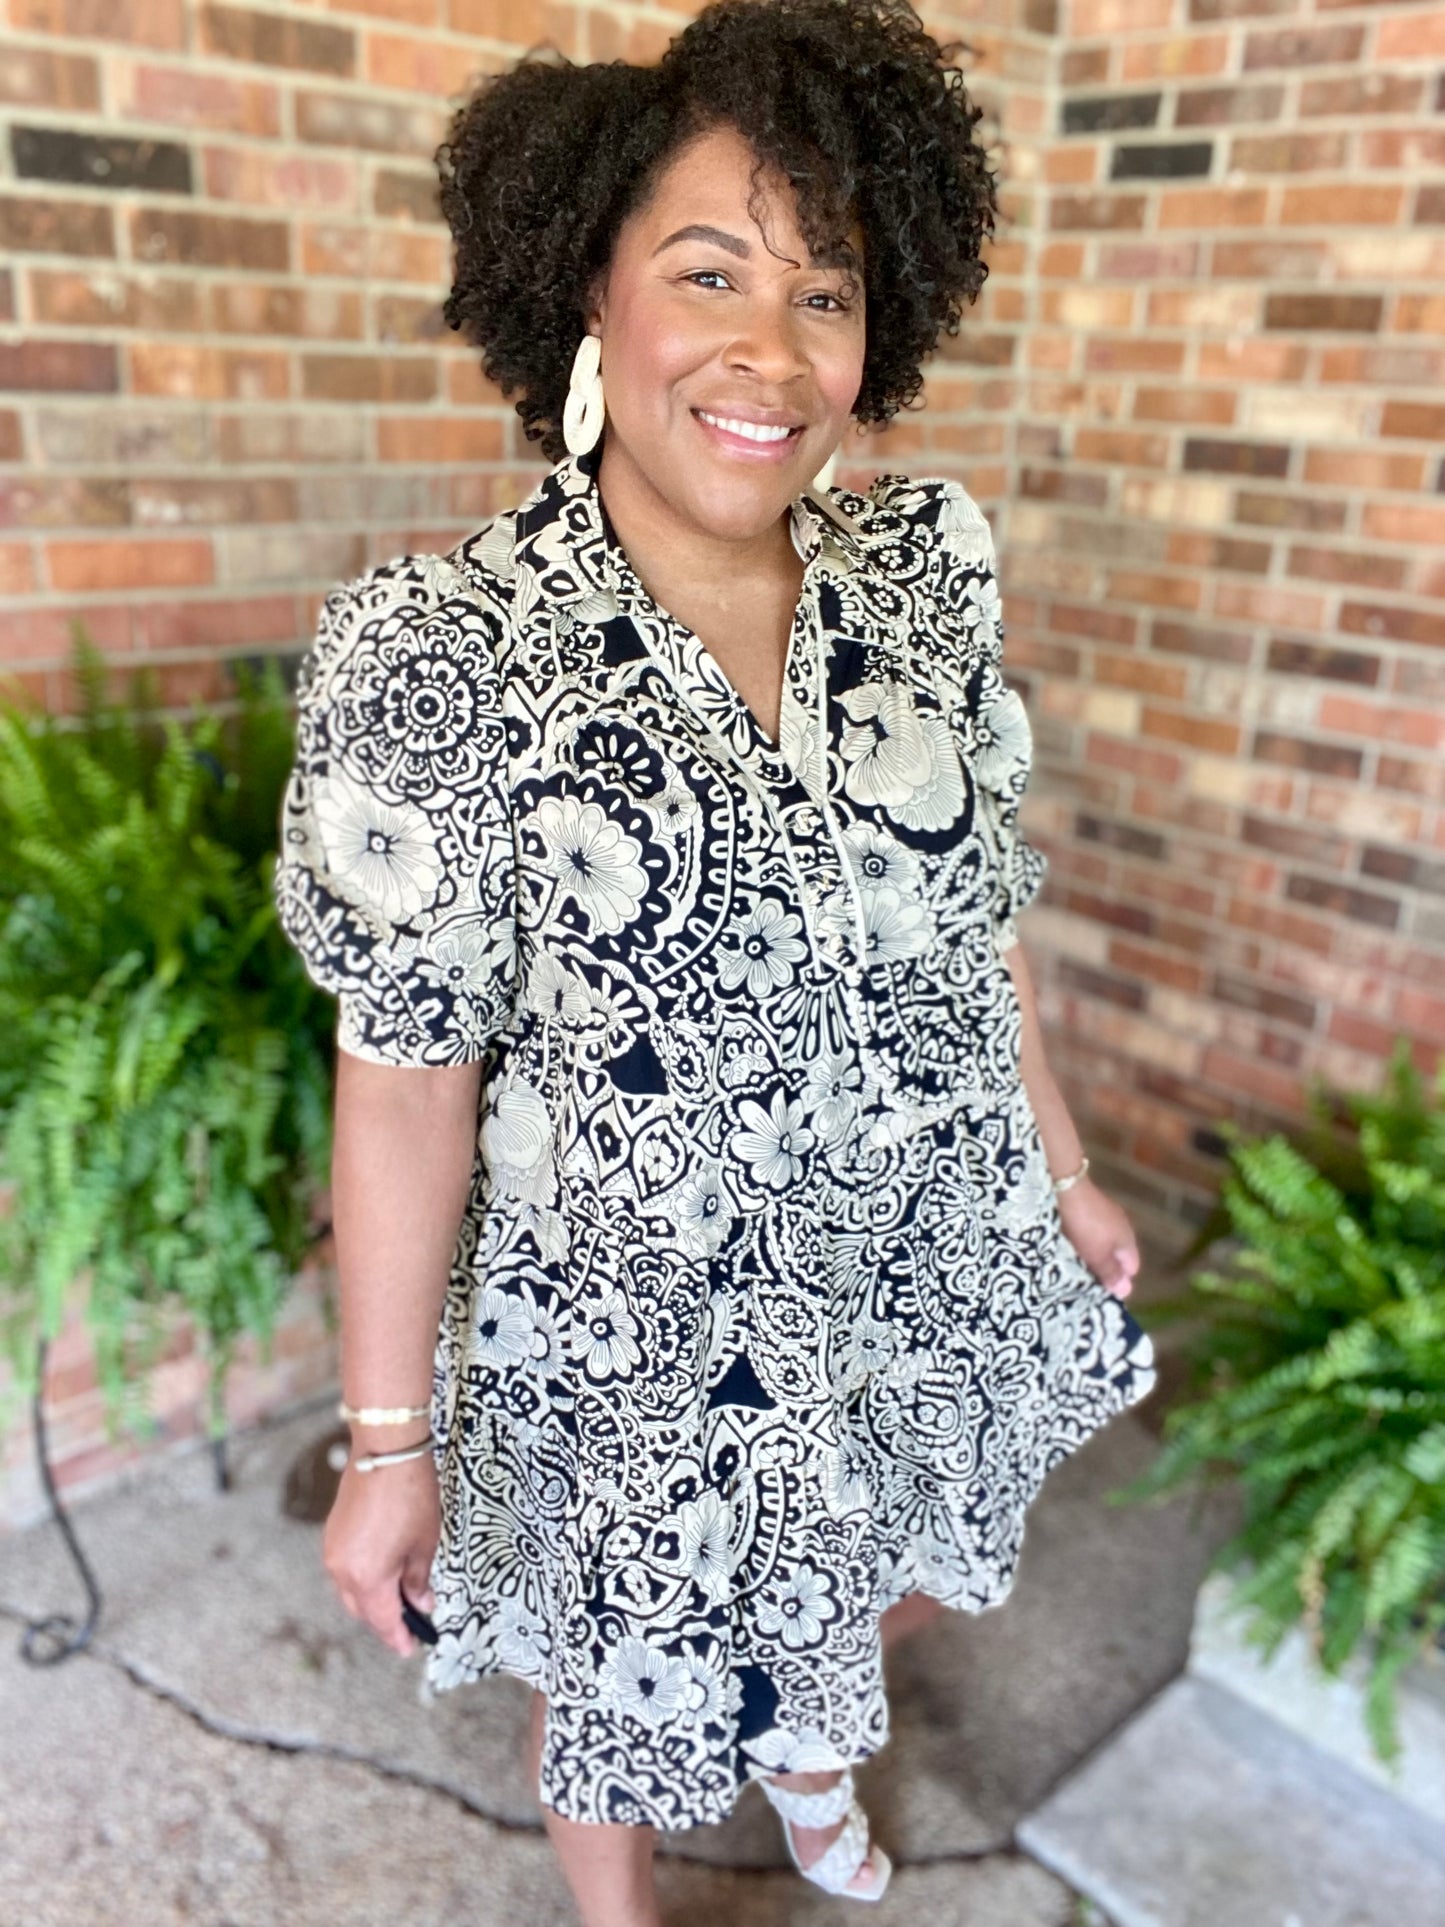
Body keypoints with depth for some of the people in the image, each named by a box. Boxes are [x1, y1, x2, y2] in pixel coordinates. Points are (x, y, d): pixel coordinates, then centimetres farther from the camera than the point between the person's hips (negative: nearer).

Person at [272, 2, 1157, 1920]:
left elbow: (974, 921, 3)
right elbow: (407, 1071, -16)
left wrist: (1063, 1172, 12)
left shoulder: (925, 578, -7)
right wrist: (390, 1439, -9)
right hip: (645, 1341, -4)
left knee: (885, 1596, 30)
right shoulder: (443, 655, -21)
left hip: (934, 1290, 5)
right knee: (640, 1681, 23)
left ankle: (808, 1746, 68)